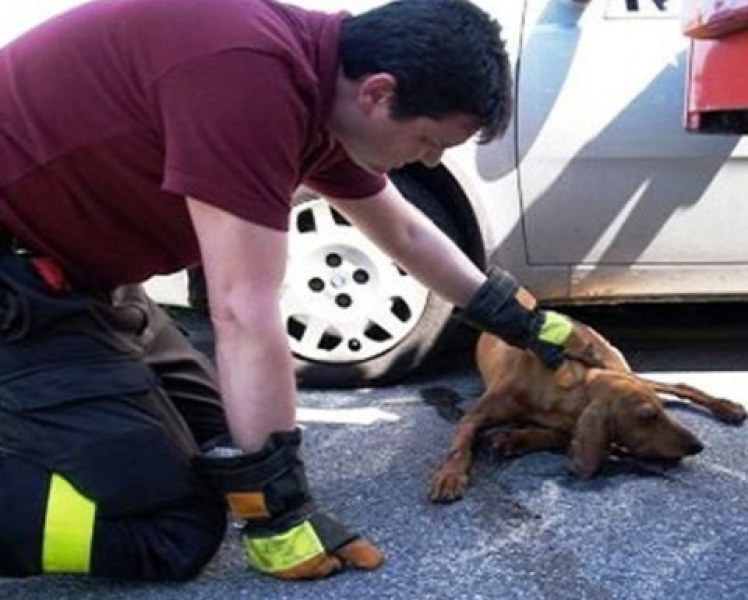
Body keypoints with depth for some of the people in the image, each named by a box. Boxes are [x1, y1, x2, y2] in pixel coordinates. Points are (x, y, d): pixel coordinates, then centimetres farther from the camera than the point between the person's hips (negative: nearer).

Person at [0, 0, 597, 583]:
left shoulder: (322, 79, 3)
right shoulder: (251, 76, -29)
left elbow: (407, 234, 19)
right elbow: (245, 313, -27)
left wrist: (523, 320, 27)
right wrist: (279, 508, -19)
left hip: (65, 263, 10)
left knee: (212, 437, 15)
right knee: (173, 523, -11)